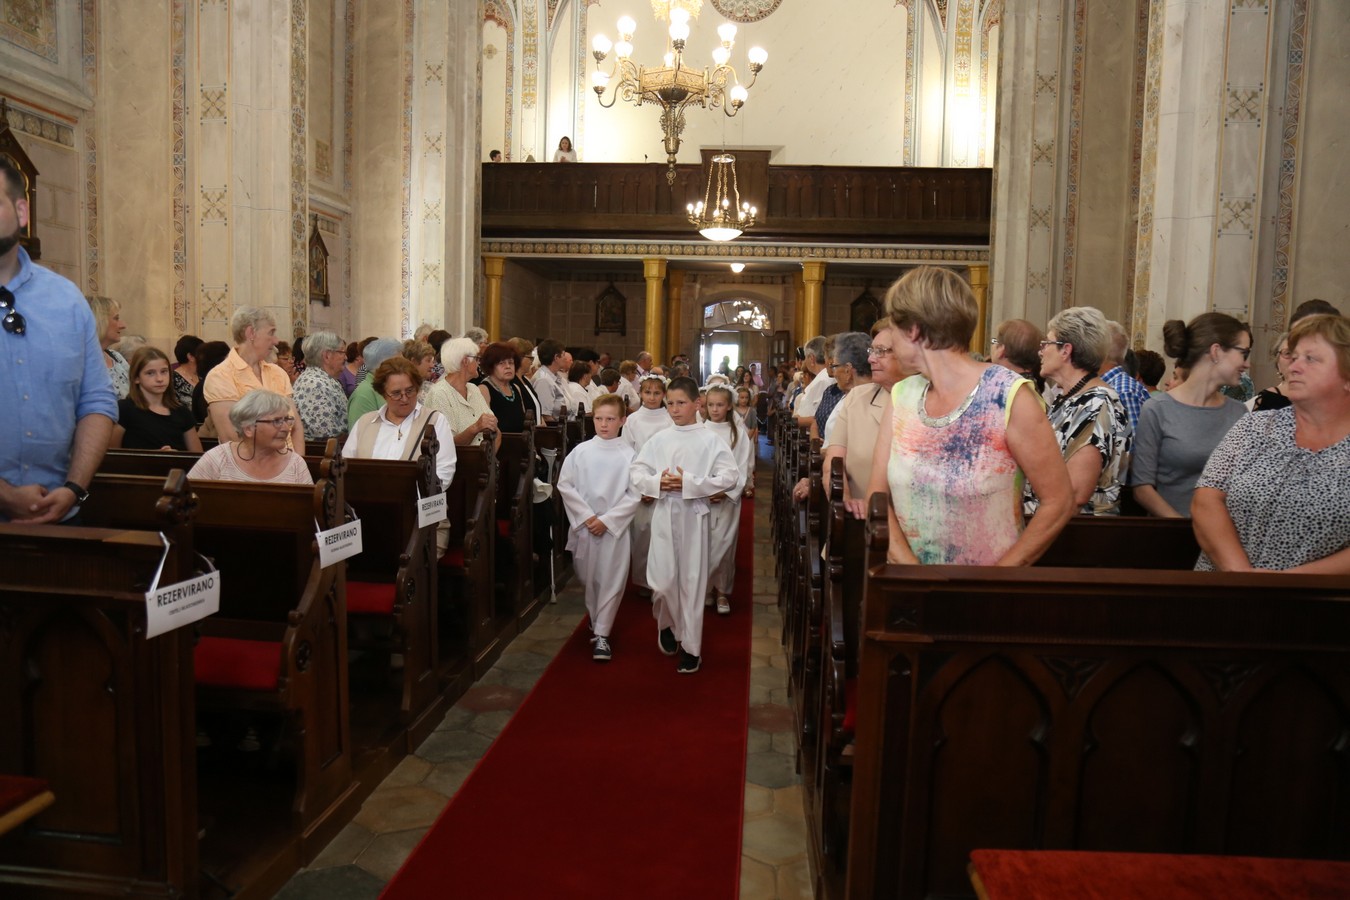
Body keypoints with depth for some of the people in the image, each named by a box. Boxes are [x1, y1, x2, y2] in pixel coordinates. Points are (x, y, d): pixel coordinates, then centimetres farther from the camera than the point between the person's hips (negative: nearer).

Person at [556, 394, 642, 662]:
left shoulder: (628, 454, -6)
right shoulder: (581, 451, -3)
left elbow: (634, 495, -7)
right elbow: (564, 484, -2)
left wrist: (607, 520, -12)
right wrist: (586, 515, -9)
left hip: (616, 527, -2)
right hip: (585, 526, 2)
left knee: (611, 581, 0)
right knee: (588, 578, 13)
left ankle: (602, 634, 7)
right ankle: (595, 621, 35)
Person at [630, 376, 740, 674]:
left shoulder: (710, 441, -4)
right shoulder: (659, 439, 5)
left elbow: (730, 476, -11)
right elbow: (637, 471, 7)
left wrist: (689, 483, -18)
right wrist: (656, 483, -14)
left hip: (693, 515, -2)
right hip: (663, 513, 2)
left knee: (692, 579, 4)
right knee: (663, 579, -1)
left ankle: (691, 646, 16)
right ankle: (666, 623, 32)